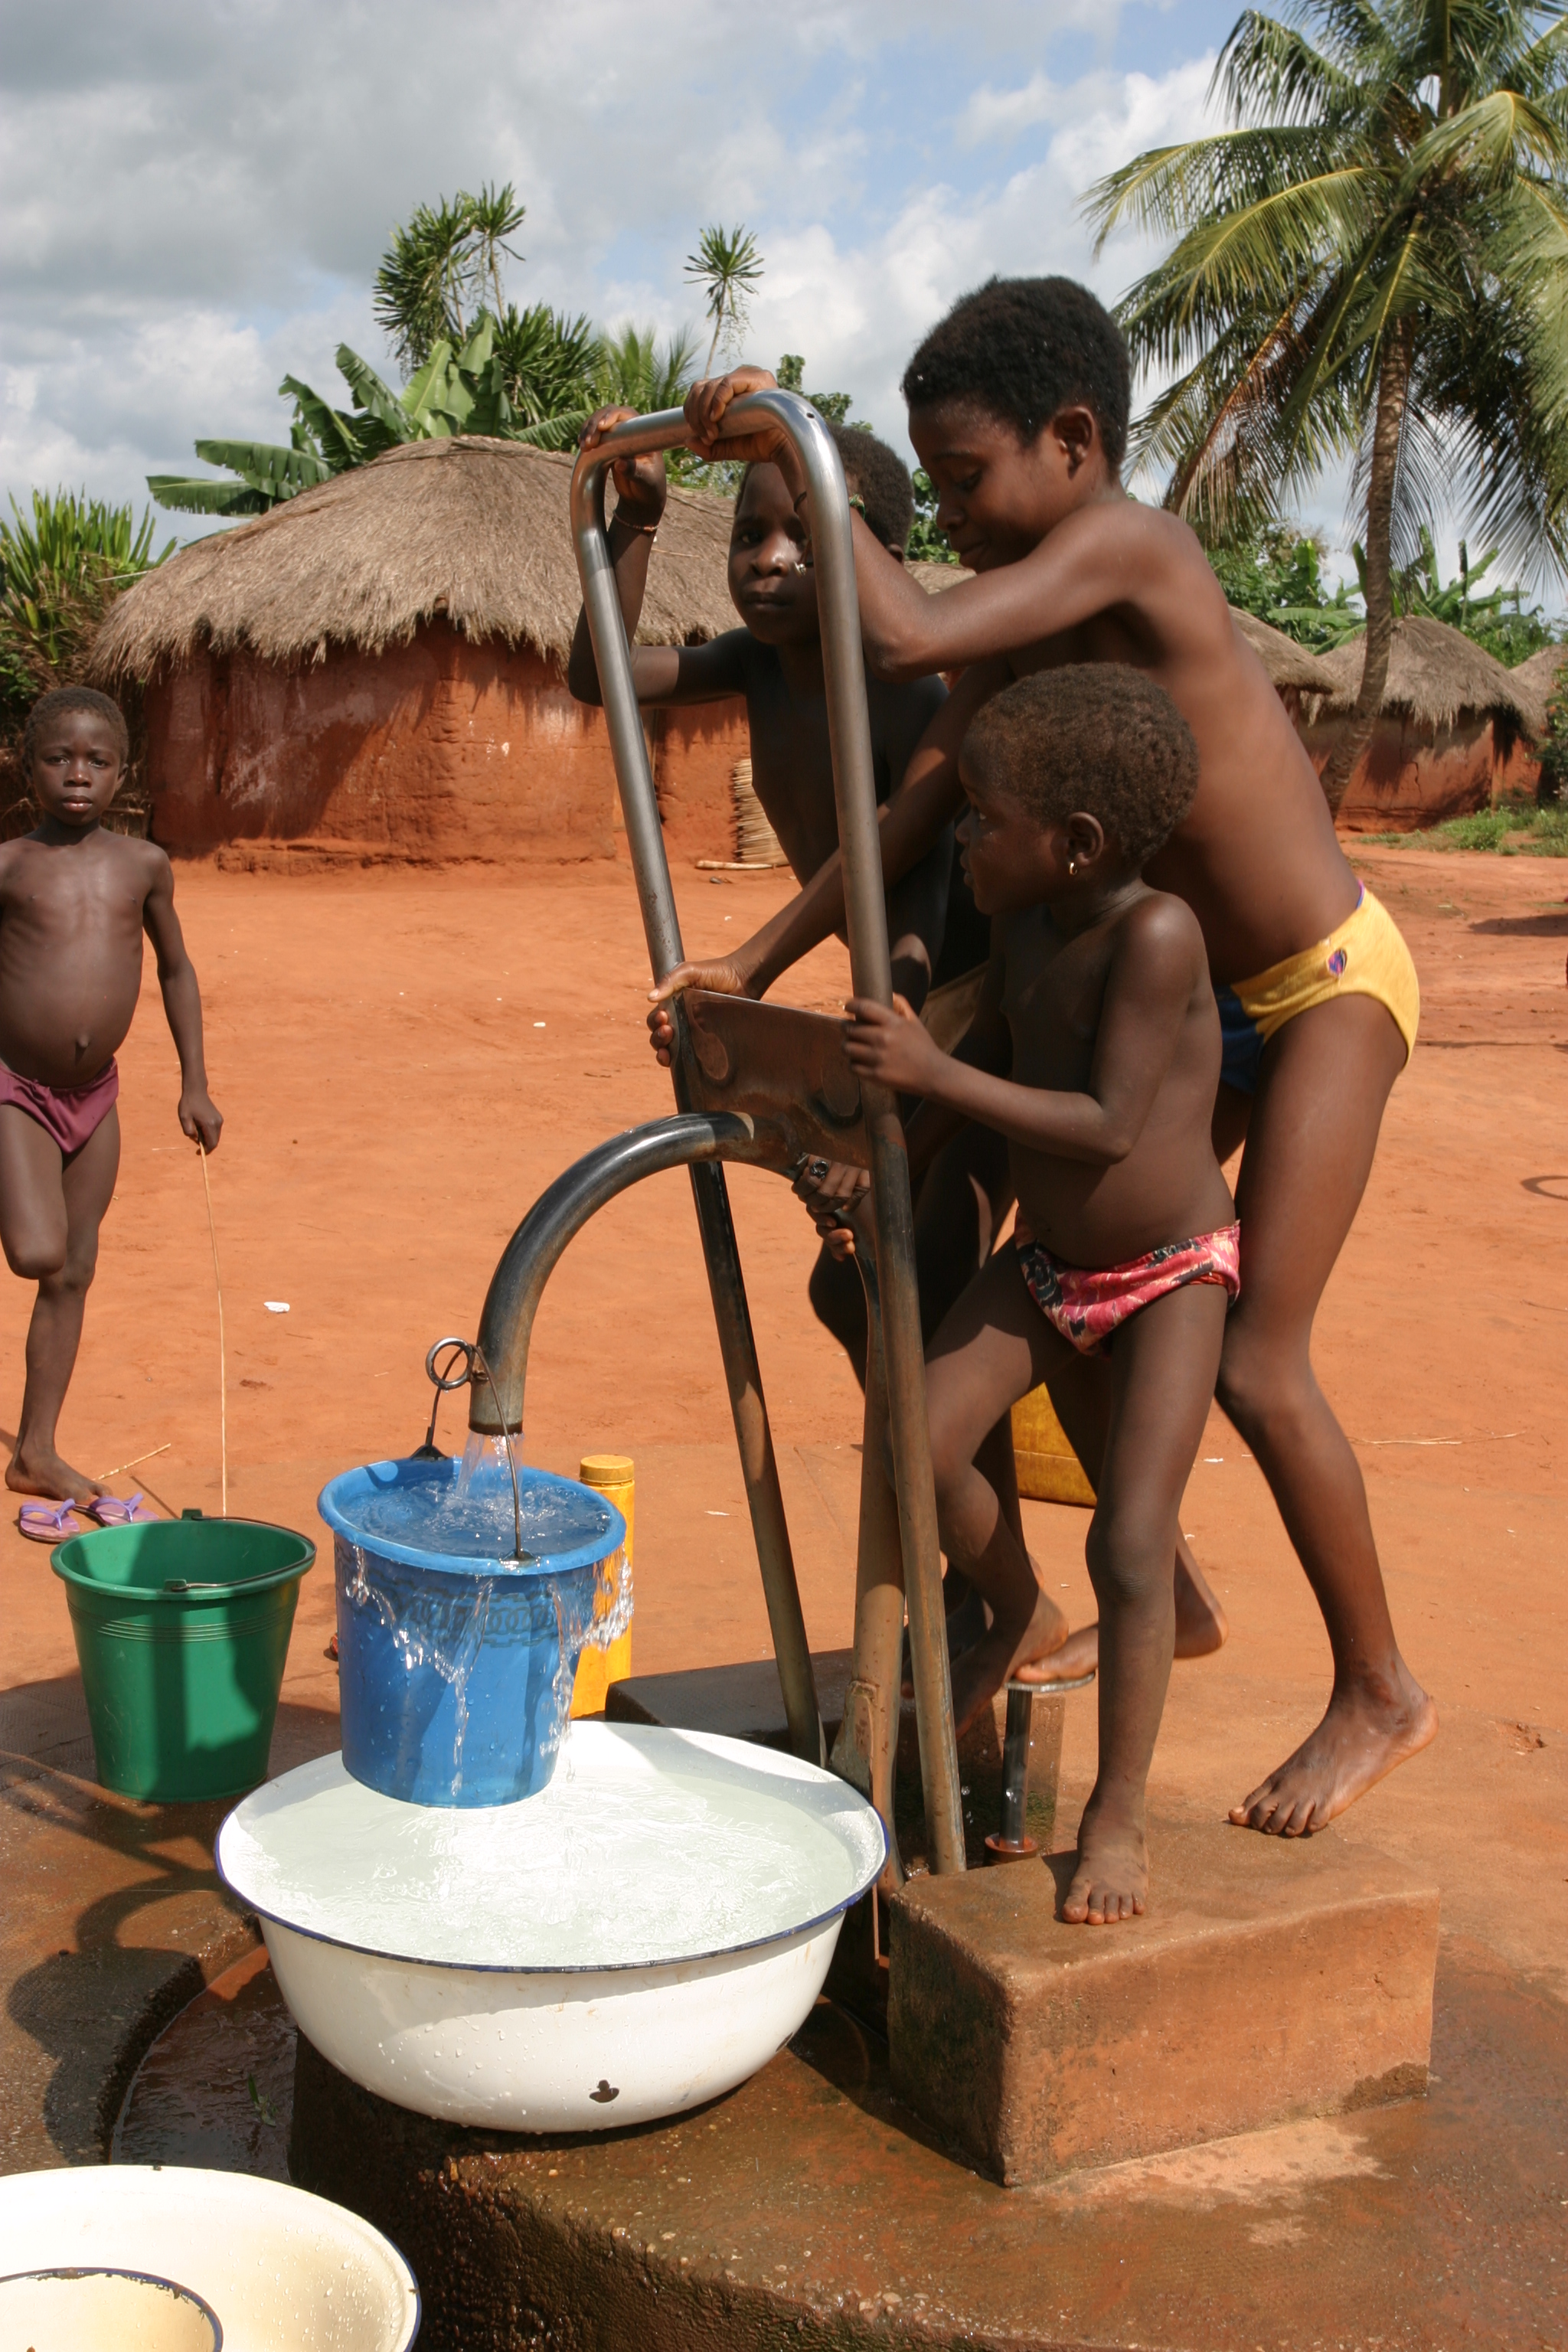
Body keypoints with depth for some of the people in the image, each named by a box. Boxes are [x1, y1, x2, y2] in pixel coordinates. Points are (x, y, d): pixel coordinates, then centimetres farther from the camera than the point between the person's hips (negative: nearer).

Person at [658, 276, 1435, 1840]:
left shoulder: (1126, 546, -24)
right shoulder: (1018, 613, 1)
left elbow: (904, 638, -39)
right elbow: (919, 806, -3)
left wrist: (790, 454, -31)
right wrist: (755, 965, -8)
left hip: (1328, 986, -9)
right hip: (1198, 996, 9)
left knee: (1255, 1363, -11)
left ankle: (1378, 1695, 10)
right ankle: (1168, 1604, 32)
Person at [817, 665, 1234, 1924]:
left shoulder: (1154, 932, -27)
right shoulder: (1024, 925, -6)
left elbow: (1107, 1125, -32)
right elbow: (981, 1069, 9)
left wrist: (934, 1072, -36)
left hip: (1169, 1275, -6)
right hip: (1045, 1263, 6)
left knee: (1130, 1546, -11)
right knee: (926, 1433, -12)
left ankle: (1118, 1817, 7)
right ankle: (1020, 1619, 19)